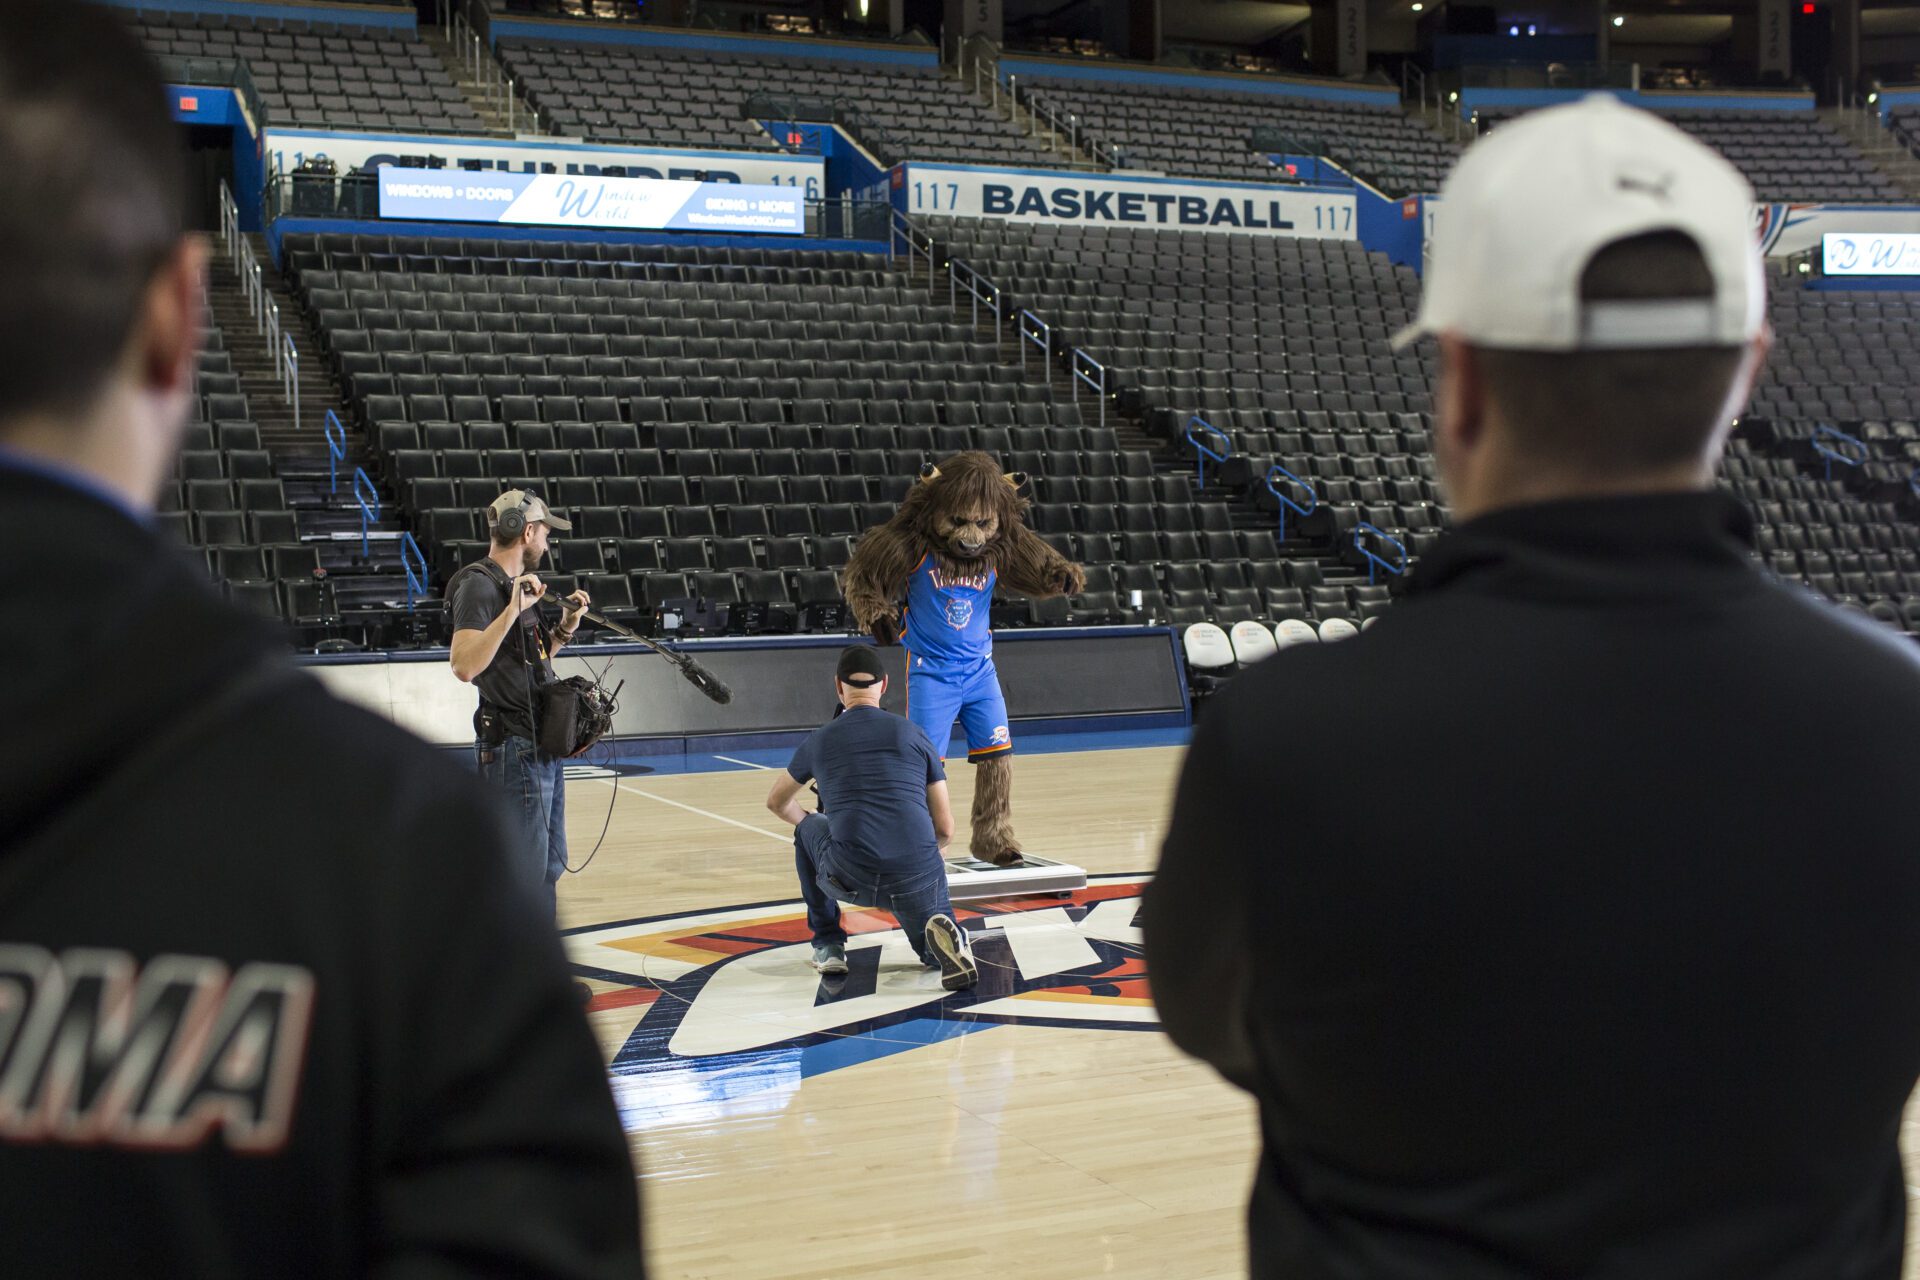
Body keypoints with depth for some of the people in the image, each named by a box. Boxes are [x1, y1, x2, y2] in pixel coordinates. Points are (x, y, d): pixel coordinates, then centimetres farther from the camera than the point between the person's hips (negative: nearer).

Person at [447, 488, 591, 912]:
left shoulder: (519, 584, 16)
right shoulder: (479, 586, -13)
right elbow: (464, 666, -27)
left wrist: (564, 629, 12)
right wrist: (512, 610, -29)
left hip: (544, 748, 10)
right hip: (513, 751, -10)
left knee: (549, 866, 15)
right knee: (525, 871, -8)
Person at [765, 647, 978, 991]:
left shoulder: (819, 740, 15)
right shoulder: (914, 735, 13)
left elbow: (777, 803, 35)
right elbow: (945, 829, 15)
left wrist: (807, 822, 56)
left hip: (851, 879, 0)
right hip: (918, 880, 0)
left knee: (808, 829, 33)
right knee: (936, 955, 29)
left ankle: (828, 946, 29)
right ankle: (941, 937, -9)